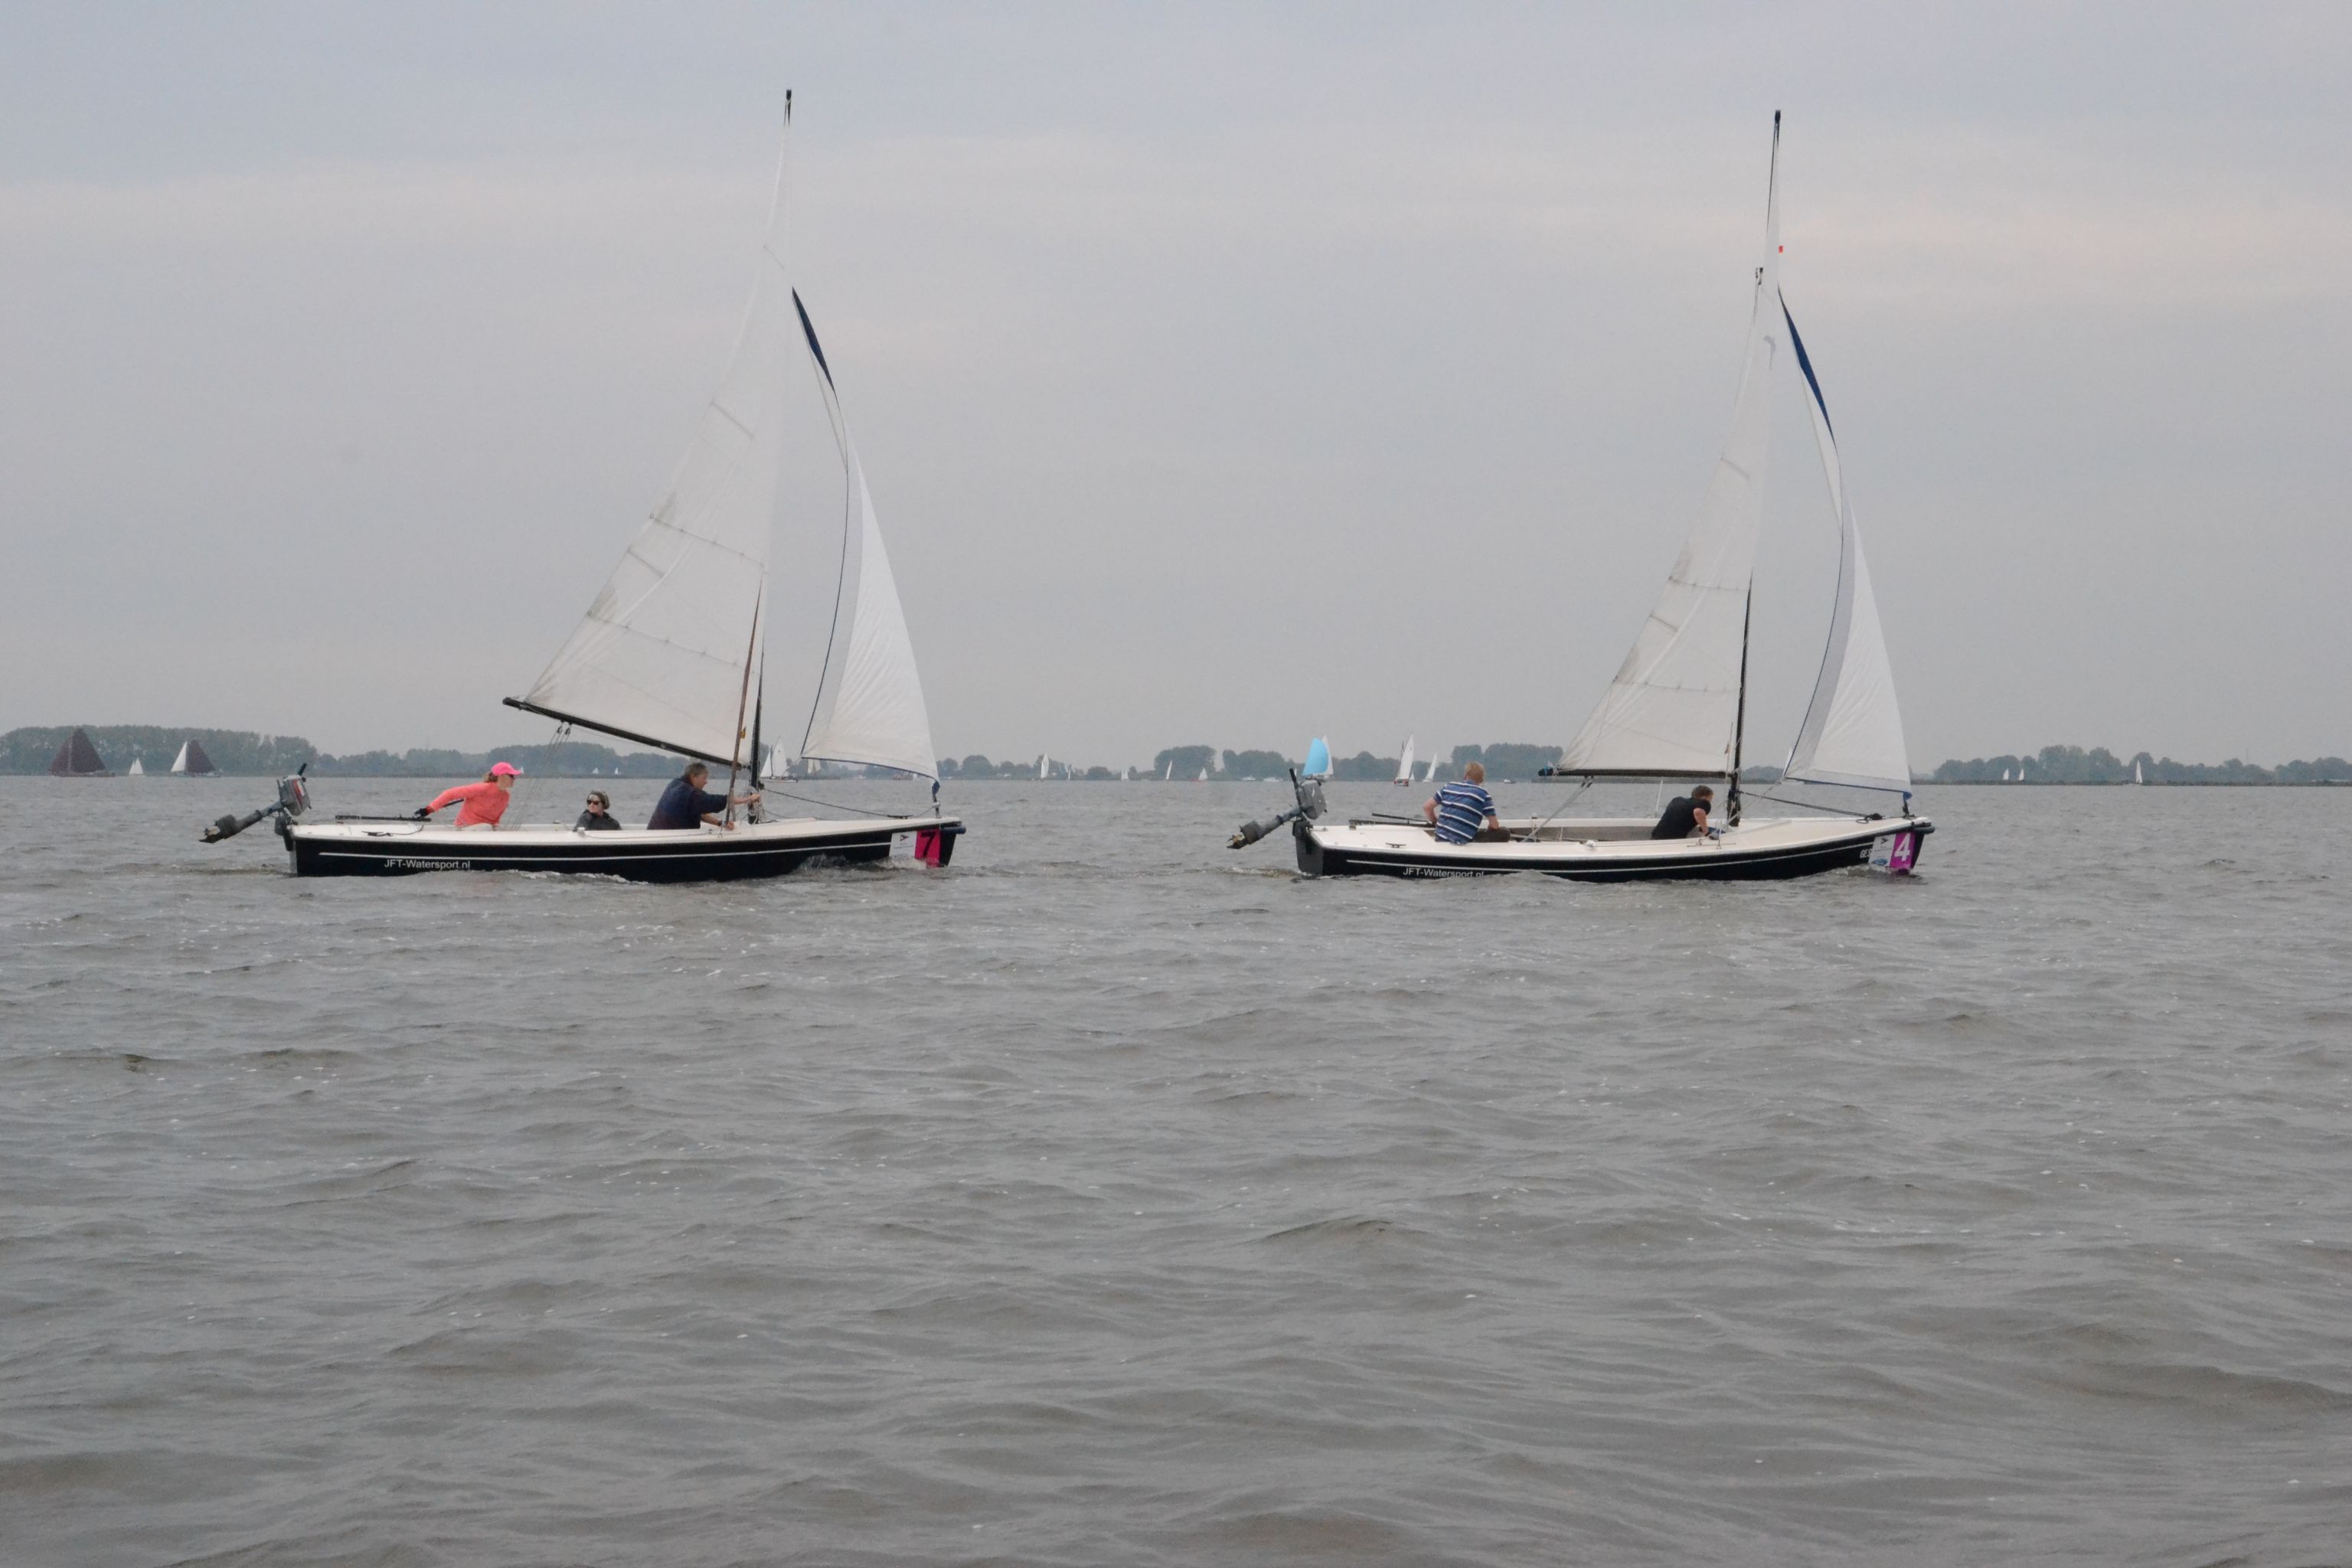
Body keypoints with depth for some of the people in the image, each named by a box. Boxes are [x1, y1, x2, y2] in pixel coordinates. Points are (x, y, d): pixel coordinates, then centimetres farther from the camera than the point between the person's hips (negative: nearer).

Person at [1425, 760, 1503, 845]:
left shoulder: (1449, 787, 14)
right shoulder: (1483, 794, 2)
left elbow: (1427, 807, 15)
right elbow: (1494, 825, 3)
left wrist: (1435, 823, 30)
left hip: (1440, 838, 5)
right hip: (1461, 843, -5)